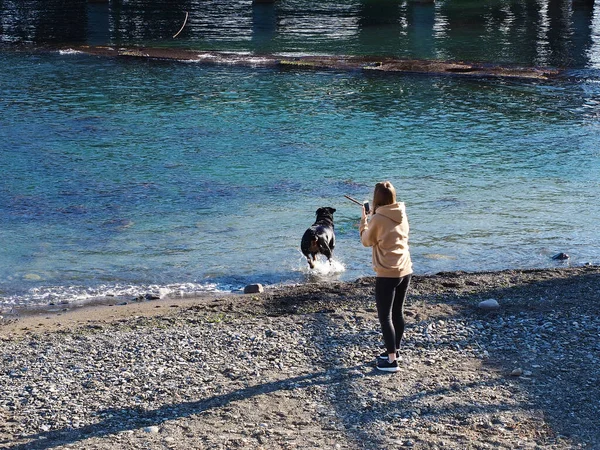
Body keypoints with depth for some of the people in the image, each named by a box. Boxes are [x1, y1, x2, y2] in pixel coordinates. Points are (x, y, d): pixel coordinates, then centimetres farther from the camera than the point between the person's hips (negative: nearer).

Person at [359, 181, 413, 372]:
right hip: (406, 271, 7)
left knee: (385, 317, 0)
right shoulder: (402, 215, 4)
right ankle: (395, 350, 32)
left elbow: (367, 241, 1)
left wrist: (364, 221, 15)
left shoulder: (378, 219, -14)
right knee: (398, 312, 19)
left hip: (387, 274, -7)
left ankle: (392, 360, -2)